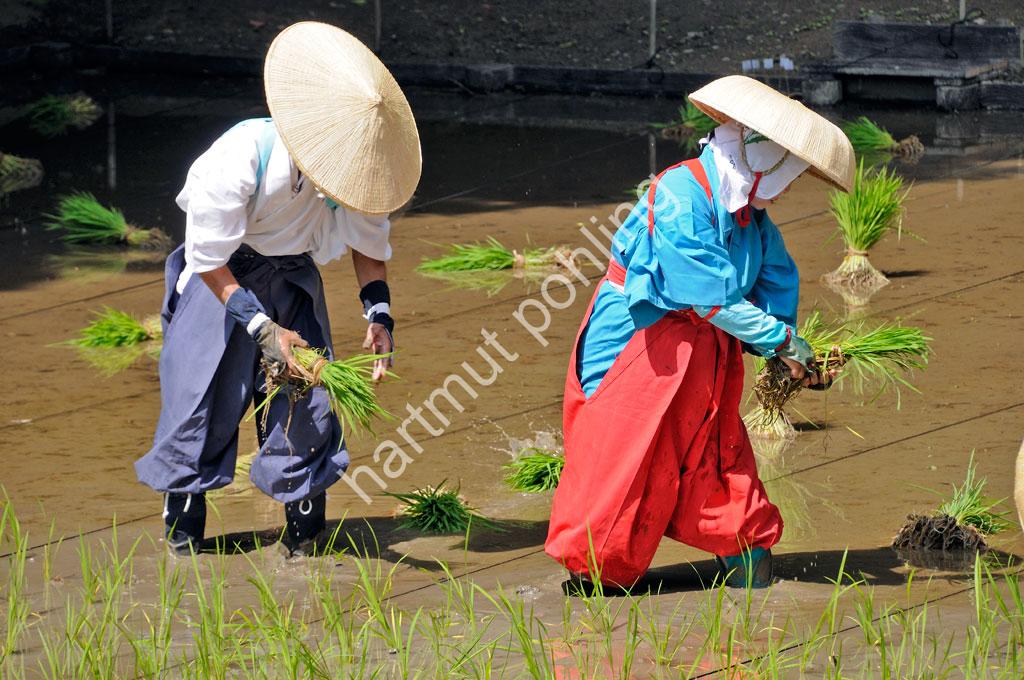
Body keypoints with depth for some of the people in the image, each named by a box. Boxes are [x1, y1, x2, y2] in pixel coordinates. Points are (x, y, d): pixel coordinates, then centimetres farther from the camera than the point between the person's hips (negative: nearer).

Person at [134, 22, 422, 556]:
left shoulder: (355, 167, -22)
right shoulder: (242, 158, -35)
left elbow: (369, 243, -1)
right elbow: (209, 260, -23)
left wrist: (379, 314, -17)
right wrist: (261, 327, -30)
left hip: (291, 273, 3)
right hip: (220, 274, -3)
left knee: (305, 399, -6)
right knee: (202, 392, -4)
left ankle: (303, 524, 7)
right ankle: (182, 525, 13)